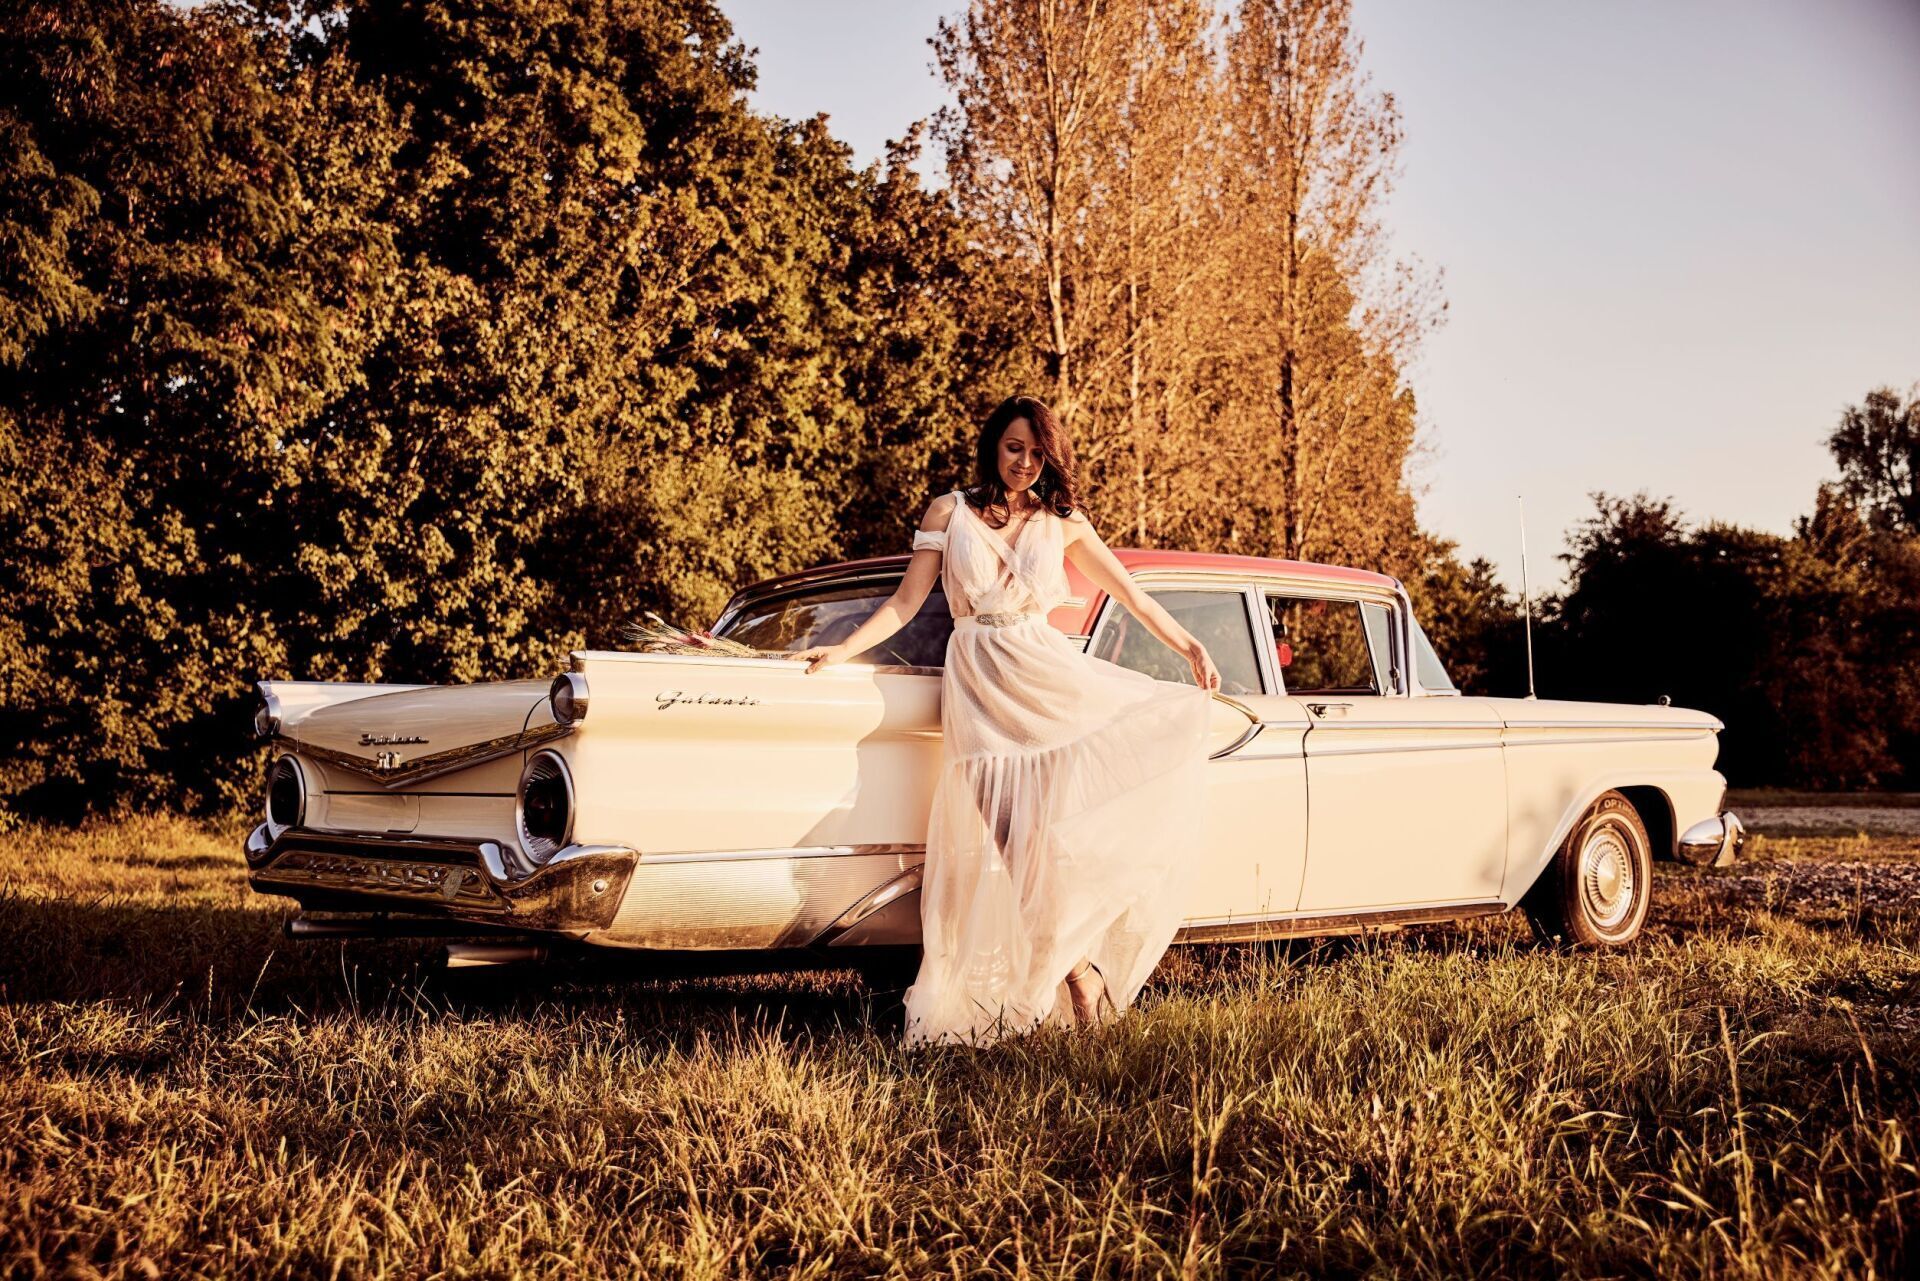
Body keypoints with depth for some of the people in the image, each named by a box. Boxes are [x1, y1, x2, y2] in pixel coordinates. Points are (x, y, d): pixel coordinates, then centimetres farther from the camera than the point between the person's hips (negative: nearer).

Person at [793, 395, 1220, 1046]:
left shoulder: (1061, 521, 13)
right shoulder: (948, 513, 9)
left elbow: (1129, 592, 14)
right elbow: (906, 601, 7)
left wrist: (1190, 649, 4)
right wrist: (840, 651, -3)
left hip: (1048, 669, 2)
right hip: (980, 682, -2)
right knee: (1015, 828, -14)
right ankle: (1078, 969, -9)